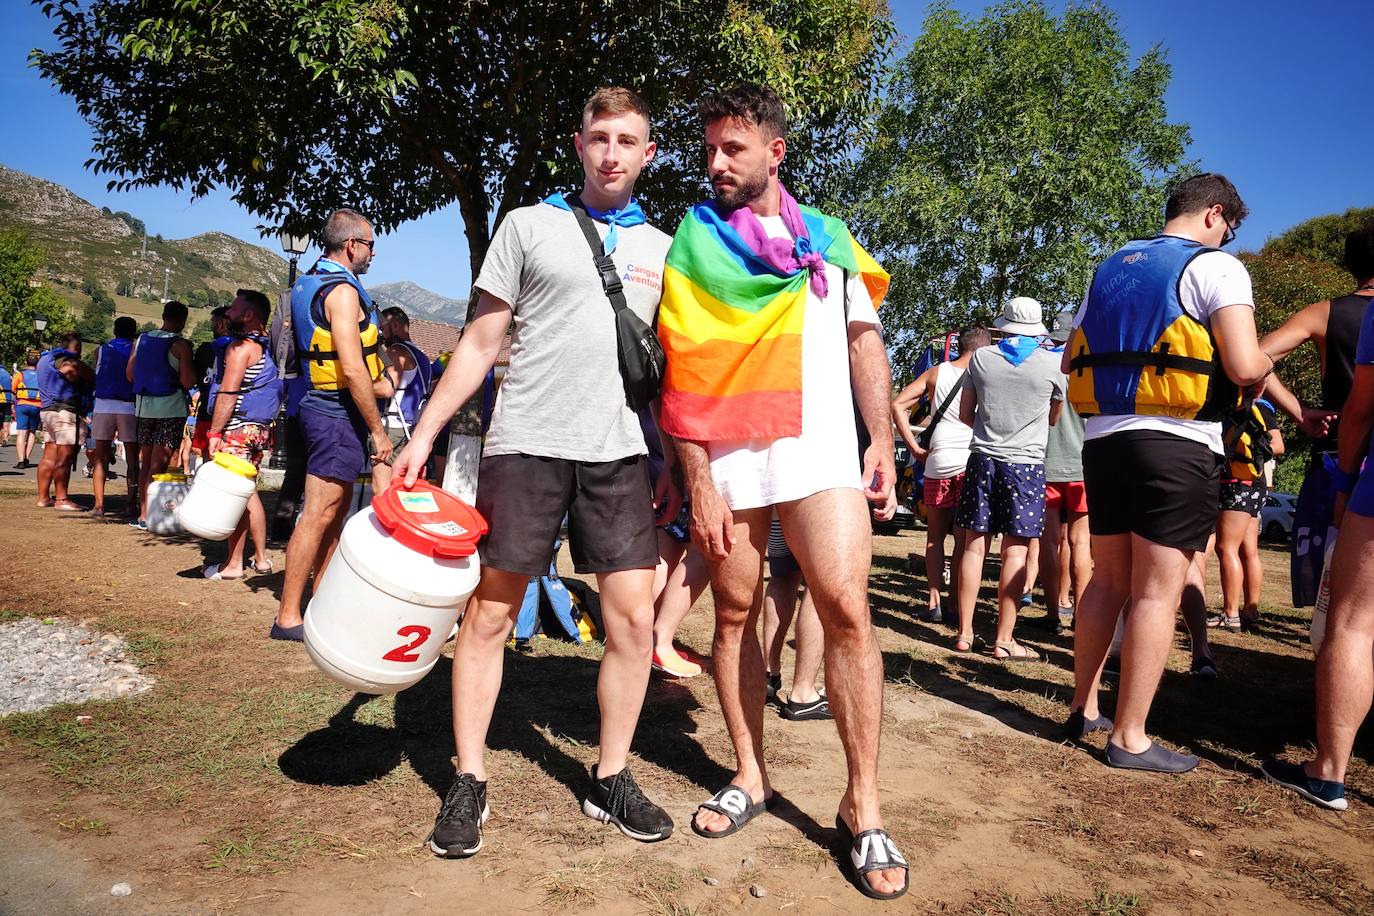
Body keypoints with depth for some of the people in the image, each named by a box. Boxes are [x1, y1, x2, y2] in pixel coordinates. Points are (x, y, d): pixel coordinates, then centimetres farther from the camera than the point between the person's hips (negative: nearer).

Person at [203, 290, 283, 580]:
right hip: (260, 428, 9)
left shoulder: (241, 347, -12)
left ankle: (233, 564, 1)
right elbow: (277, 391, 18)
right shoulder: (268, 348, 14)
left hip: (237, 428, -9)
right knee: (248, 492, 16)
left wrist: (215, 433, -16)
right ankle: (261, 558, 19)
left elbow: (228, 394, -18)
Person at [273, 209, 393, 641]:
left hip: (322, 406, 10)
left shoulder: (308, 284, 16)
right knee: (319, 514, -7)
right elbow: (352, 369, -22)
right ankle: (287, 617, -2)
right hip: (338, 412, -10)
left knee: (337, 509, 16)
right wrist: (378, 429, -19)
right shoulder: (342, 290, -16)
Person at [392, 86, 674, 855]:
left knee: (634, 619, 1)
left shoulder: (663, 250, 14)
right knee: (489, 615, 2)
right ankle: (470, 783, 16)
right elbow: (481, 342, 6)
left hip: (620, 452, 3)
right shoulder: (529, 226, 7)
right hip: (526, 444, -2)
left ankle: (612, 779, 18)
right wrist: (424, 433, 0)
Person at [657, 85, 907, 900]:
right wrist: (697, 479, -7)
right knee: (735, 613, 6)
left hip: (820, 452, 0)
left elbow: (865, 341, 14)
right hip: (727, 459, 0)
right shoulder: (692, 244, 6)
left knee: (847, 609, -9)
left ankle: (864, 804, 1)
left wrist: (883, 441, 3)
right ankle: (751, 776, 22)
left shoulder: (829, 238, 13)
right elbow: (679, 374, 0)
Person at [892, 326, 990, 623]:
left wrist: (916, 449, 2)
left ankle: (933, 603, 10)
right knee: (964, 540, 7)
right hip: (970, 464, -2)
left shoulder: (936, 372, 6)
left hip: (938, 464, 2)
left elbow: (898, 404, 1)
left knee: (935, 536, 14)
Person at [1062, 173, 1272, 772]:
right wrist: (1266, 364, 8)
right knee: (1157, 592, -2)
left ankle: (1082, 709, 24)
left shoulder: (1111, 267, 17)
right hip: (1175, 444, -6)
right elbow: (1244, 367, -14)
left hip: (1102, 439, 7)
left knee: (1108, 580, 16)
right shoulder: (1215, 266, -3)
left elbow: (1071, 359, 20)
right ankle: (1129, 739, 3)